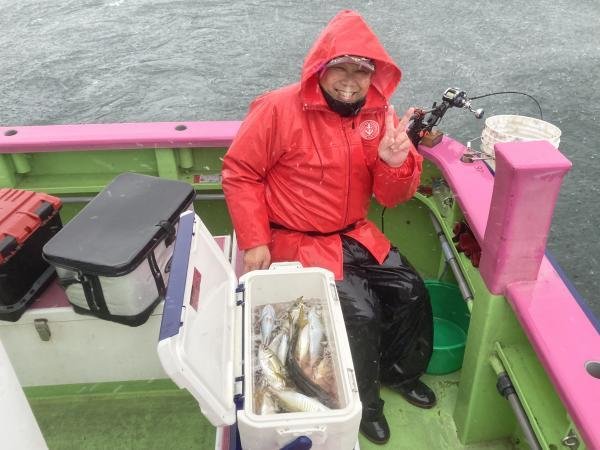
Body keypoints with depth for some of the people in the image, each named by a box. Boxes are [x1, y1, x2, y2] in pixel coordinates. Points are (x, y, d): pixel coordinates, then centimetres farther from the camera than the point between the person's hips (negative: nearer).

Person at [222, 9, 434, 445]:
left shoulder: (379, 114, -3)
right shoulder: (279, 109, -18)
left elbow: (392, 197, -1)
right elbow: (239, 174, -10)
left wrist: (396, 163, -25)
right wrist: (254, 241, -15)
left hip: (355, 235, 6)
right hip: (298, 241, -5)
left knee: (411, 290, 1)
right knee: (361, 311, -17)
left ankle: (401, 371, 31)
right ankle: (363, 402, 13)